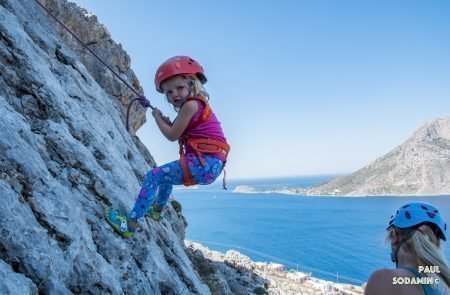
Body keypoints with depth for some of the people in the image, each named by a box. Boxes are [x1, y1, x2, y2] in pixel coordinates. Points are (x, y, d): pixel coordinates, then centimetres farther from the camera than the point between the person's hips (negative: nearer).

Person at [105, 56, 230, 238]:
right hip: (210, 164, 10)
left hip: (204, 162, -10)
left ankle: (130, 224, -4)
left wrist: (157, 118, 5)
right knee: (166, 175, 32)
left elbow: (172, 136, -9)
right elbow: (181, 134, 24)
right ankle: (157, 210, 53)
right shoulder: (198, 104, 18)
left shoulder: (191, 104, -12)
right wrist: (169, 124, 10)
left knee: (153, 176, -9)